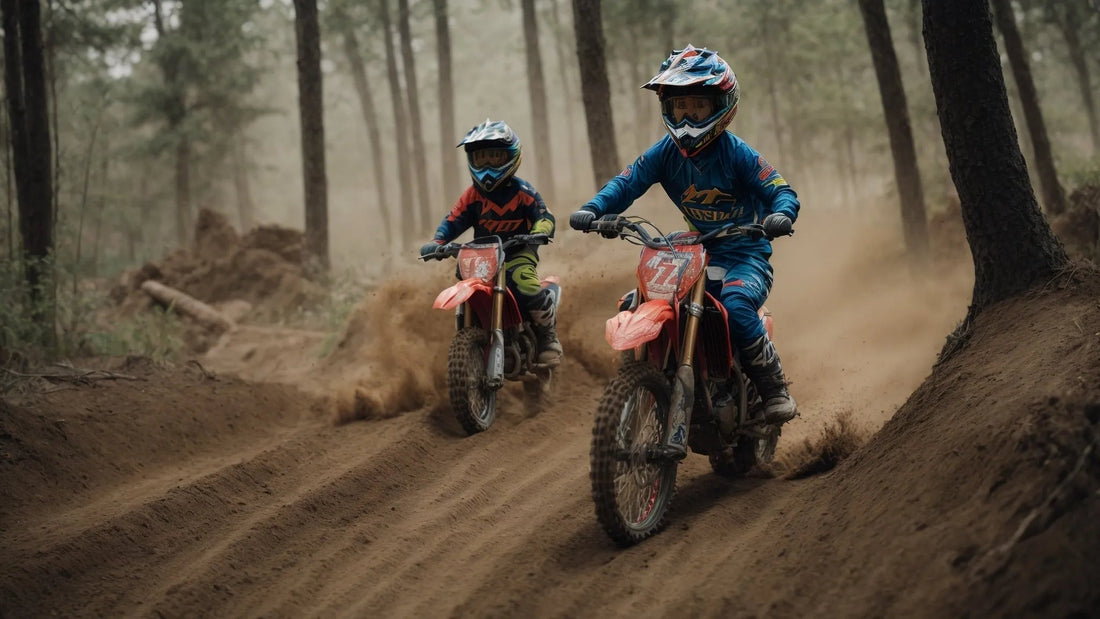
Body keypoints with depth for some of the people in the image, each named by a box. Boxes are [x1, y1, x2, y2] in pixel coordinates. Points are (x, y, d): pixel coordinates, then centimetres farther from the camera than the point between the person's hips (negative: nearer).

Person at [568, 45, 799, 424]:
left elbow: (780, 190, -13)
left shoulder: (736, 153, -9)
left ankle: (775, 390, -17)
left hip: (746, 253, -5)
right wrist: (593, 209, -26)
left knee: (736, 308, -34)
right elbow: (627, 182, -6)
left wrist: (781, 214, -37)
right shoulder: (665, 152, 2)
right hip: (698, 252, 5)